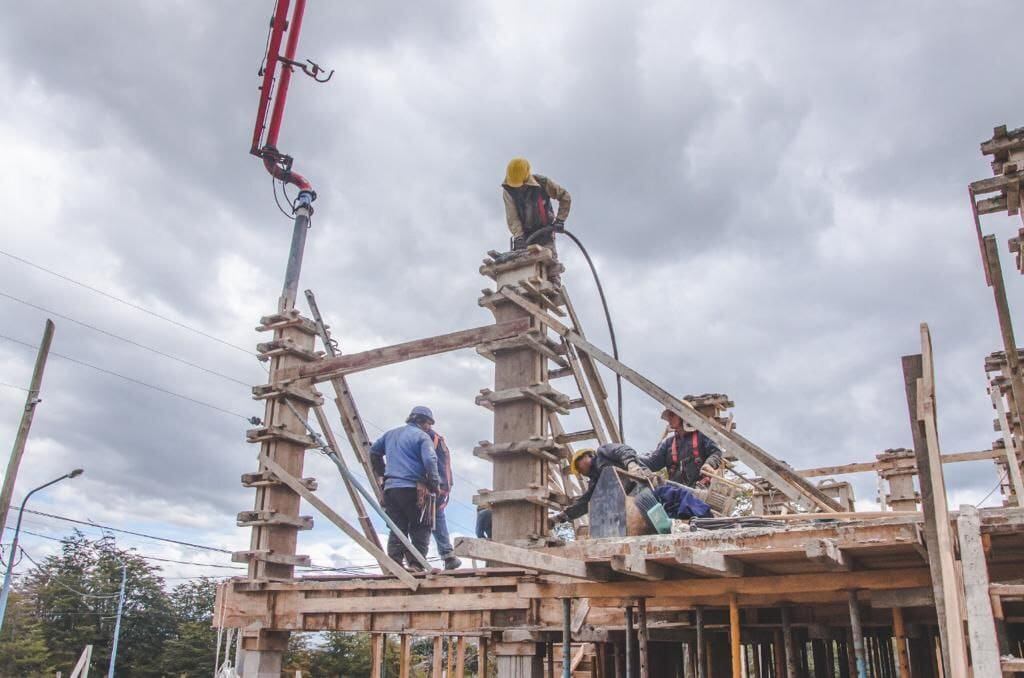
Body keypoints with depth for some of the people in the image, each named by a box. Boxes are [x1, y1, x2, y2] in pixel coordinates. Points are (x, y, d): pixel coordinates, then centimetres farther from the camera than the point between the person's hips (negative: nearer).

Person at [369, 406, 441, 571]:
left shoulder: (391, 434, 19)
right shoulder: (422, 436, -3)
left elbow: (373, 451, 28)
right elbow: (430, 461, -16)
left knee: (397, 529, 9)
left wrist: (381, 473, 32)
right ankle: (416, 563, -6)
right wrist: (435, 484, -6)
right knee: (420, 529, 3)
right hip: (413, 489, -6)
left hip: (390, 488, 6)